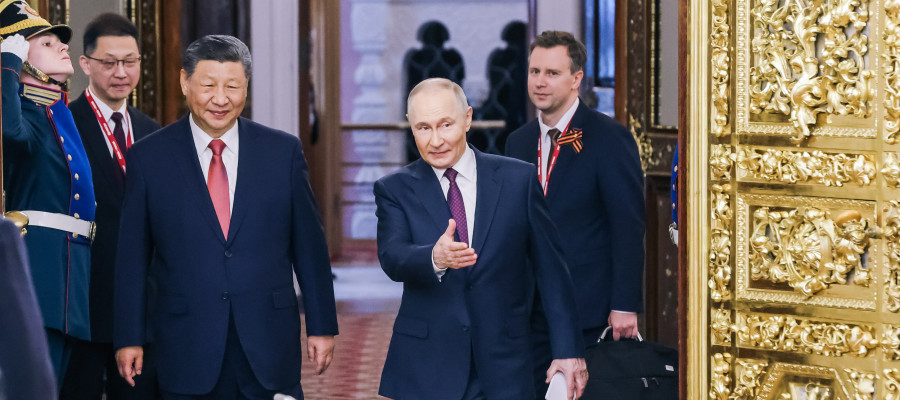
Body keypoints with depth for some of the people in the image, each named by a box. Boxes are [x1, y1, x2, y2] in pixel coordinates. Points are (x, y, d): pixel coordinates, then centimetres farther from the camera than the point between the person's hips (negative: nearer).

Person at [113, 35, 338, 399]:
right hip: (187, 349, -1)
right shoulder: (148, 157, 2)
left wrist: (322, 326, 5)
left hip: (270, 346, 1)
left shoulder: (283, 151, 4)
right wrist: (129, 338, 1)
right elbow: (132, 257, 3)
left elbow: (309, 246, 7)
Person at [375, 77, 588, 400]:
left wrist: (568, 350, 0)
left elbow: (551, 269, 5)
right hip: (424, 370, 0)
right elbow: (392, 257, -14)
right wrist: (435, 258, -36)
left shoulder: (518, 179, 4)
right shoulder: (395, 189, 4)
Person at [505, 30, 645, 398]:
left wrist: (625, 306, -15)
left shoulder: (609, 138, -8)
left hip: (591, 313, -5)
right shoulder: (519, 142, 11)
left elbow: (629, 227, -10)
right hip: (532, 311, 5)